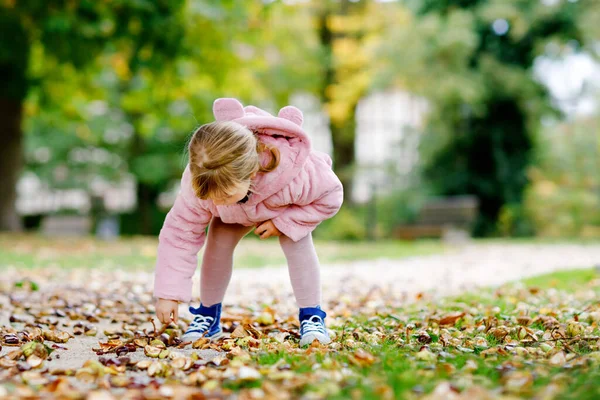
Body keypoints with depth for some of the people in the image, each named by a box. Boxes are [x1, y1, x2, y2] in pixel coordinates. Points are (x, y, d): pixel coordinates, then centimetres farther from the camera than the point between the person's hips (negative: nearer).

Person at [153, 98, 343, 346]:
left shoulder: (297, 177, -49)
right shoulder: (199, 182, -41)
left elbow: (331, 196, -28)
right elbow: (180, 234, -31)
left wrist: (282, 223, -35)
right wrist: (168, 294, -35)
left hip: (286, 208, -2)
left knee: (297, 245, -23)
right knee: (218, 244, -15)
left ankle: (311, 317, -10)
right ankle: (208, 315, 4)